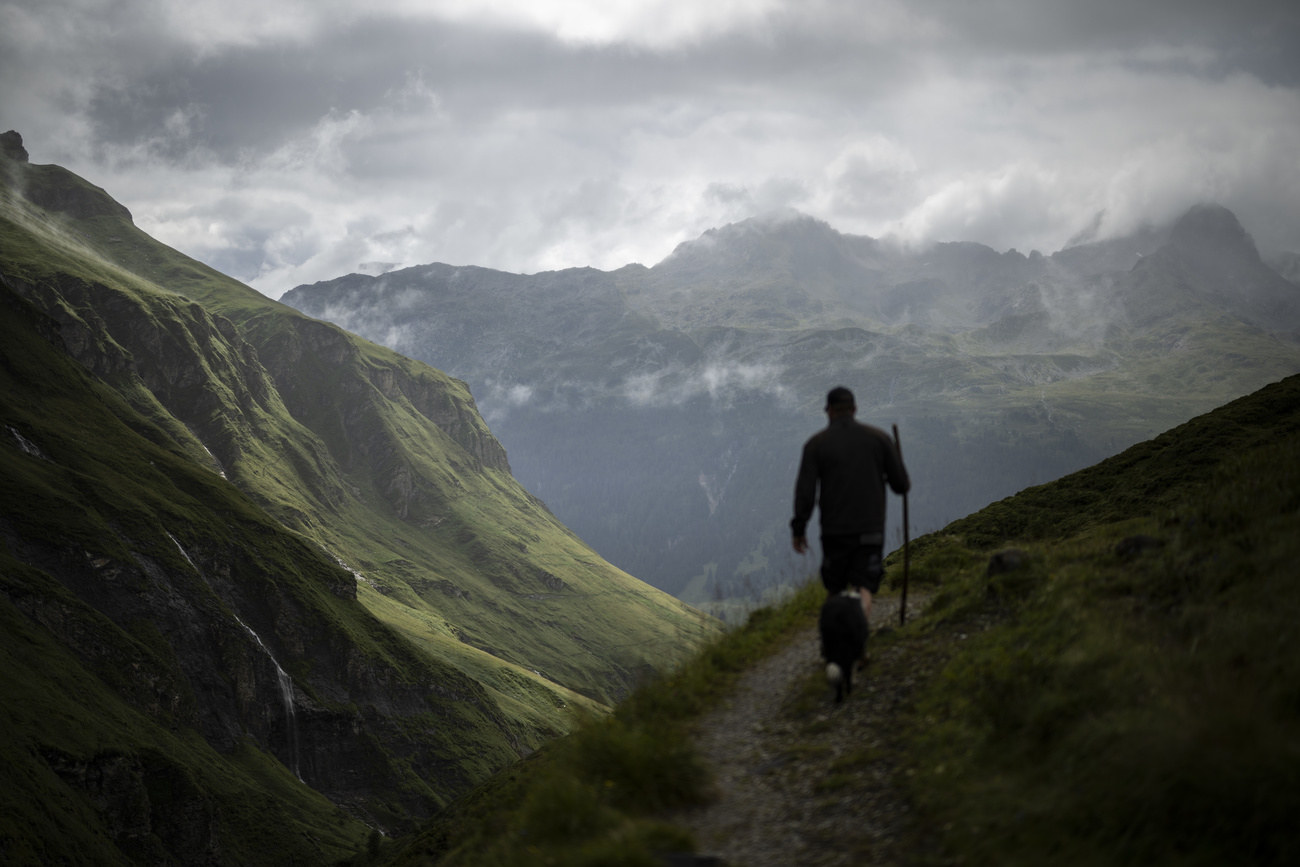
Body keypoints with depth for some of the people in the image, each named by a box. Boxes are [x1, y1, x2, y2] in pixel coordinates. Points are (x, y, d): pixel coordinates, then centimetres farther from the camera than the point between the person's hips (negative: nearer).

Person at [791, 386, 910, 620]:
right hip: (871, 529, 0)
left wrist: (799, 530, 1)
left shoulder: (816, 443, -2)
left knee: (835, 590, 15)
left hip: (835, 531, 0)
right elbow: (901, 485, 2)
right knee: (865, 586, 0)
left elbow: (805, 491, -7)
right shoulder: (879, 438, 1)